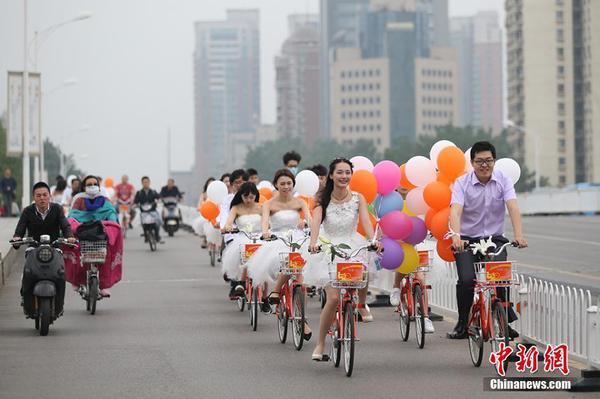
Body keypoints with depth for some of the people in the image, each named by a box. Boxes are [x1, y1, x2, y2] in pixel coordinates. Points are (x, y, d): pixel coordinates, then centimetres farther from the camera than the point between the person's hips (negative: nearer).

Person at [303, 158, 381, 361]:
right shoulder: (323, 200, -4)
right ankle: (320, 344, 2)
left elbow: (366, 221, -15)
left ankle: (362, 305, 7)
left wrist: (373, 240, -35)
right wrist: (313, 243, -39)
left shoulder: (357, 198, -2)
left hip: (353, 245, 1)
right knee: (333, 298, -15)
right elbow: (316, 221, -19)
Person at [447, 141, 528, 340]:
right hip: (468, 240, -1)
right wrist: (456, 236, -42)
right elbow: (455, 210, -23)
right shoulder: (462, 183, -8)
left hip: (495, 239, 1)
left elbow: (512, 207, -18)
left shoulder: (503, 180, -4)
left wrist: (518, 235, -34)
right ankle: (462, 324, 0)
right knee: (466, 279, -20)